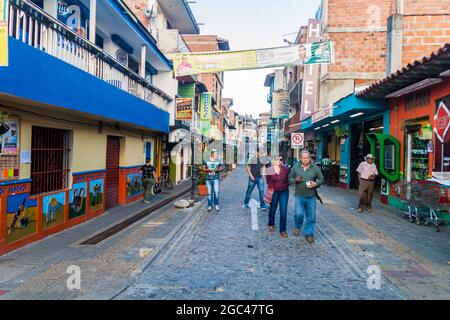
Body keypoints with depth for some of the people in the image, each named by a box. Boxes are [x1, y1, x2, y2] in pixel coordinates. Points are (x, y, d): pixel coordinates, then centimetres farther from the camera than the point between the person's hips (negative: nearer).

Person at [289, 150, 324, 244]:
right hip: (299, 196, -1)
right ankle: (298, 227, 22)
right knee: (299, 214, -10)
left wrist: (316, 184, -13)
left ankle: (309, 234, 23)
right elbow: (290, 178, 8)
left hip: (311, 196, 1)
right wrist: (295, 180, -13)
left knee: (311, 217, 6)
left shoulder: (315, 168, 2)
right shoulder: (295, 167, 2)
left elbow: (321, 179, 7)